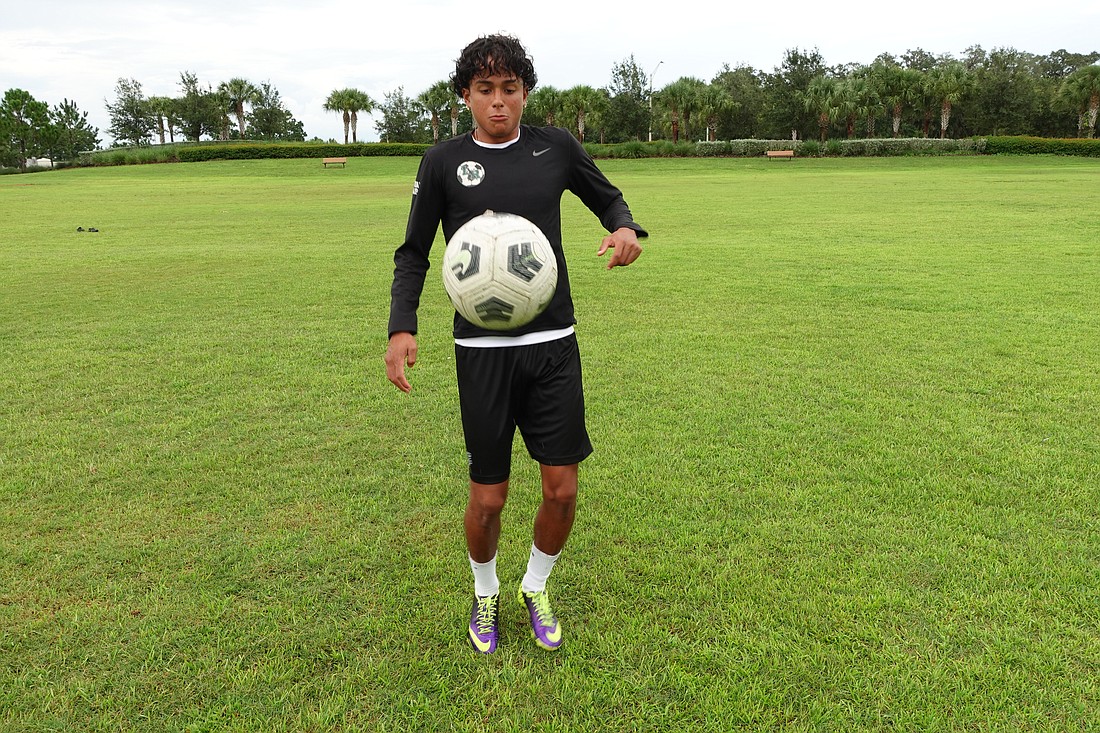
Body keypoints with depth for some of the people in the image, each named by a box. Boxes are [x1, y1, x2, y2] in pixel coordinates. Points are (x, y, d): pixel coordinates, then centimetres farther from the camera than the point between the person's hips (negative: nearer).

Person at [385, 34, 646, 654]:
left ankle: (536, 588, 34)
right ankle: (486, 593, 36)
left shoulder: (556, 148, 5)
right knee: (488, 497, 4)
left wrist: (626, 229, -4)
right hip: (482, 351, -1)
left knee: (563, 490, 4)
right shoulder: (444, 162, 1)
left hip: (554, 345, 2)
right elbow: (414, 254, 6)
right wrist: (402, 327, -9)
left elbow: (608, 199, 20)